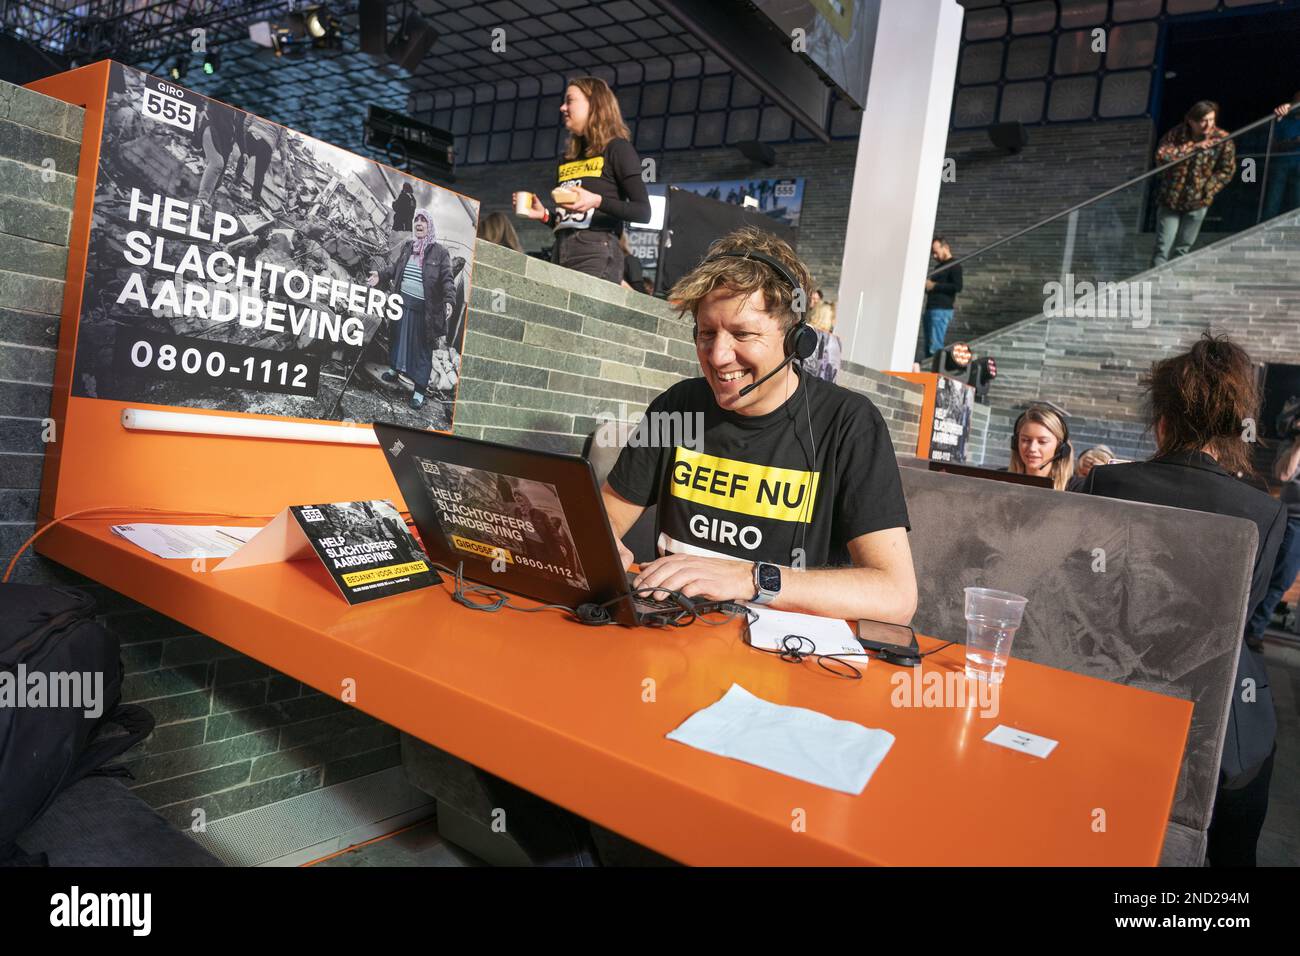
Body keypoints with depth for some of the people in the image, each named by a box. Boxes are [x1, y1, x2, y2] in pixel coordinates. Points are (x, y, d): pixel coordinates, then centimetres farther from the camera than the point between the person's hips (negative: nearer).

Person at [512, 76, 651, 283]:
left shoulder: (616, 148, 3)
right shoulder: (568, 157, 22)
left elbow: (643, 211, -7)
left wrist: (598, 201, -19)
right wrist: (544, 213, 9)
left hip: (597, 254, -6)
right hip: (561, 254, 6)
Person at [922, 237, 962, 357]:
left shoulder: (954, 266, -1)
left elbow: (957, 287, -14)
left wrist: (934, 286, -12)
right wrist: (926, 285, 10)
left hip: (942, 310, -9)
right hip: (930, 310, 9)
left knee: (935, 348, -15)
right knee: (928, 348, 6)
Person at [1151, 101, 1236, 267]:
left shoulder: (1222, 140, -7)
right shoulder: (1177, 133, -7)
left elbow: (1227, 170, -1)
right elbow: (1161, 155, -23)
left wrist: (1207, 190, -10)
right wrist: (1193, 146, -26)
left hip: (1197, 203, 1)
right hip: (1170, 199, -1)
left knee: (1183, 249, 8)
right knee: (1162, 248, -3)